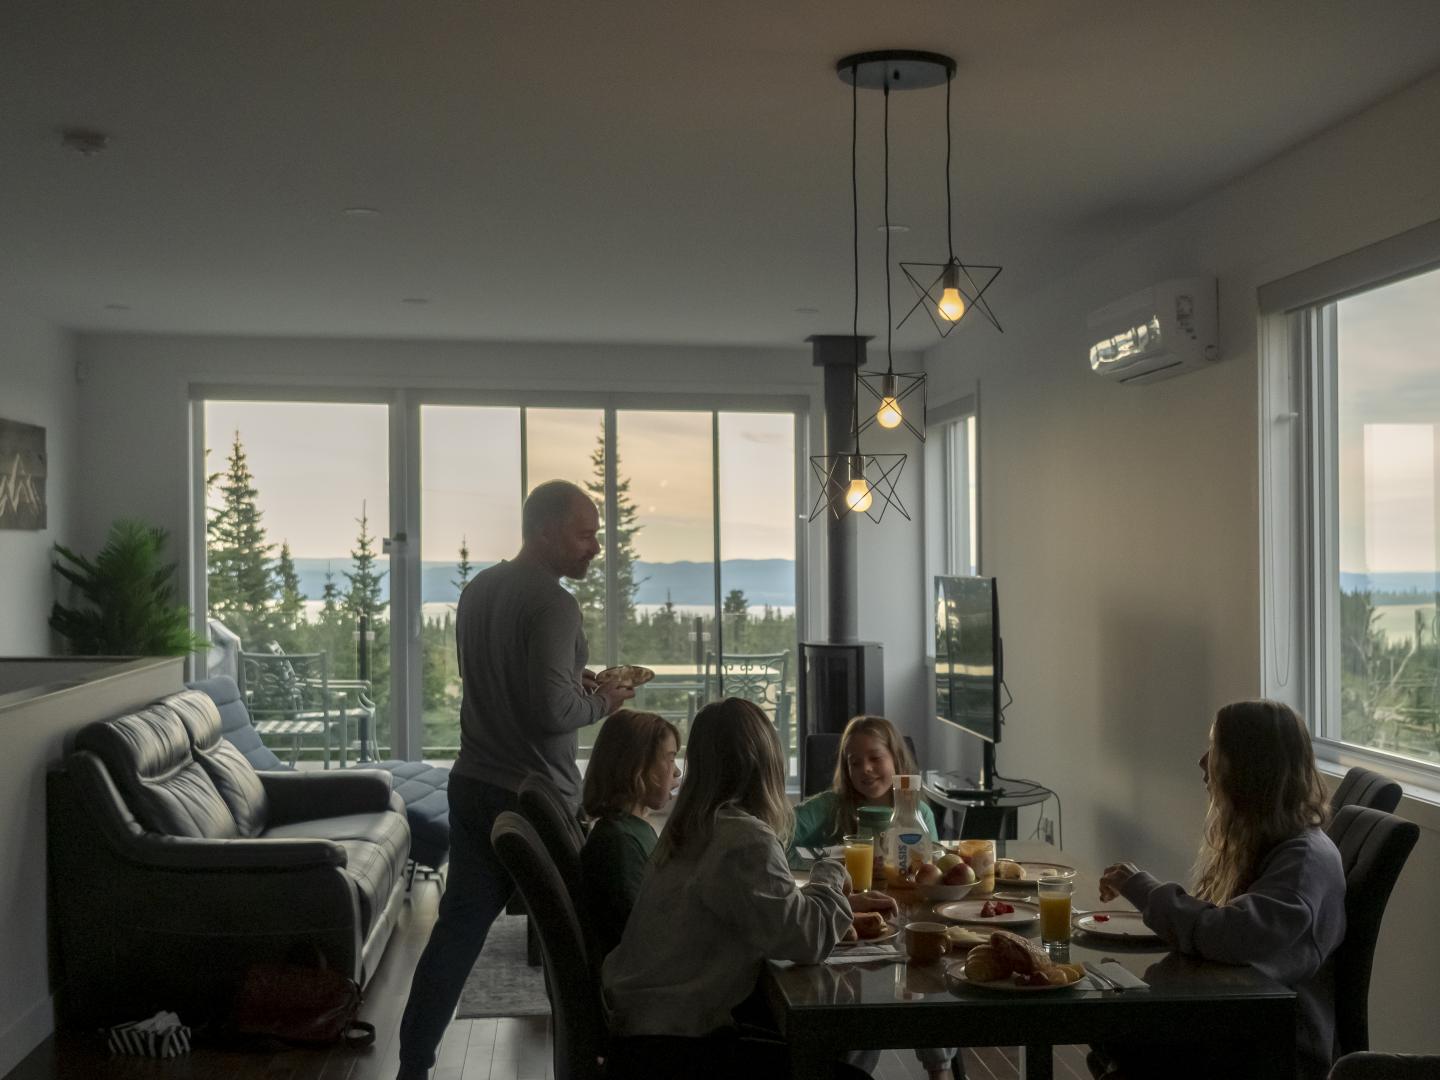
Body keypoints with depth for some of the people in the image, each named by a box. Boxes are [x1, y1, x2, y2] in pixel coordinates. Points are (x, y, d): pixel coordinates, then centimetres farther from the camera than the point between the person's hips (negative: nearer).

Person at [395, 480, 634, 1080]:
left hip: (473, 784, 7)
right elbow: (552, 711, -25)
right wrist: (601, 703, -6)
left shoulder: (478, 590, 9)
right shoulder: (552, 604, -19)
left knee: (460, 922, 9)